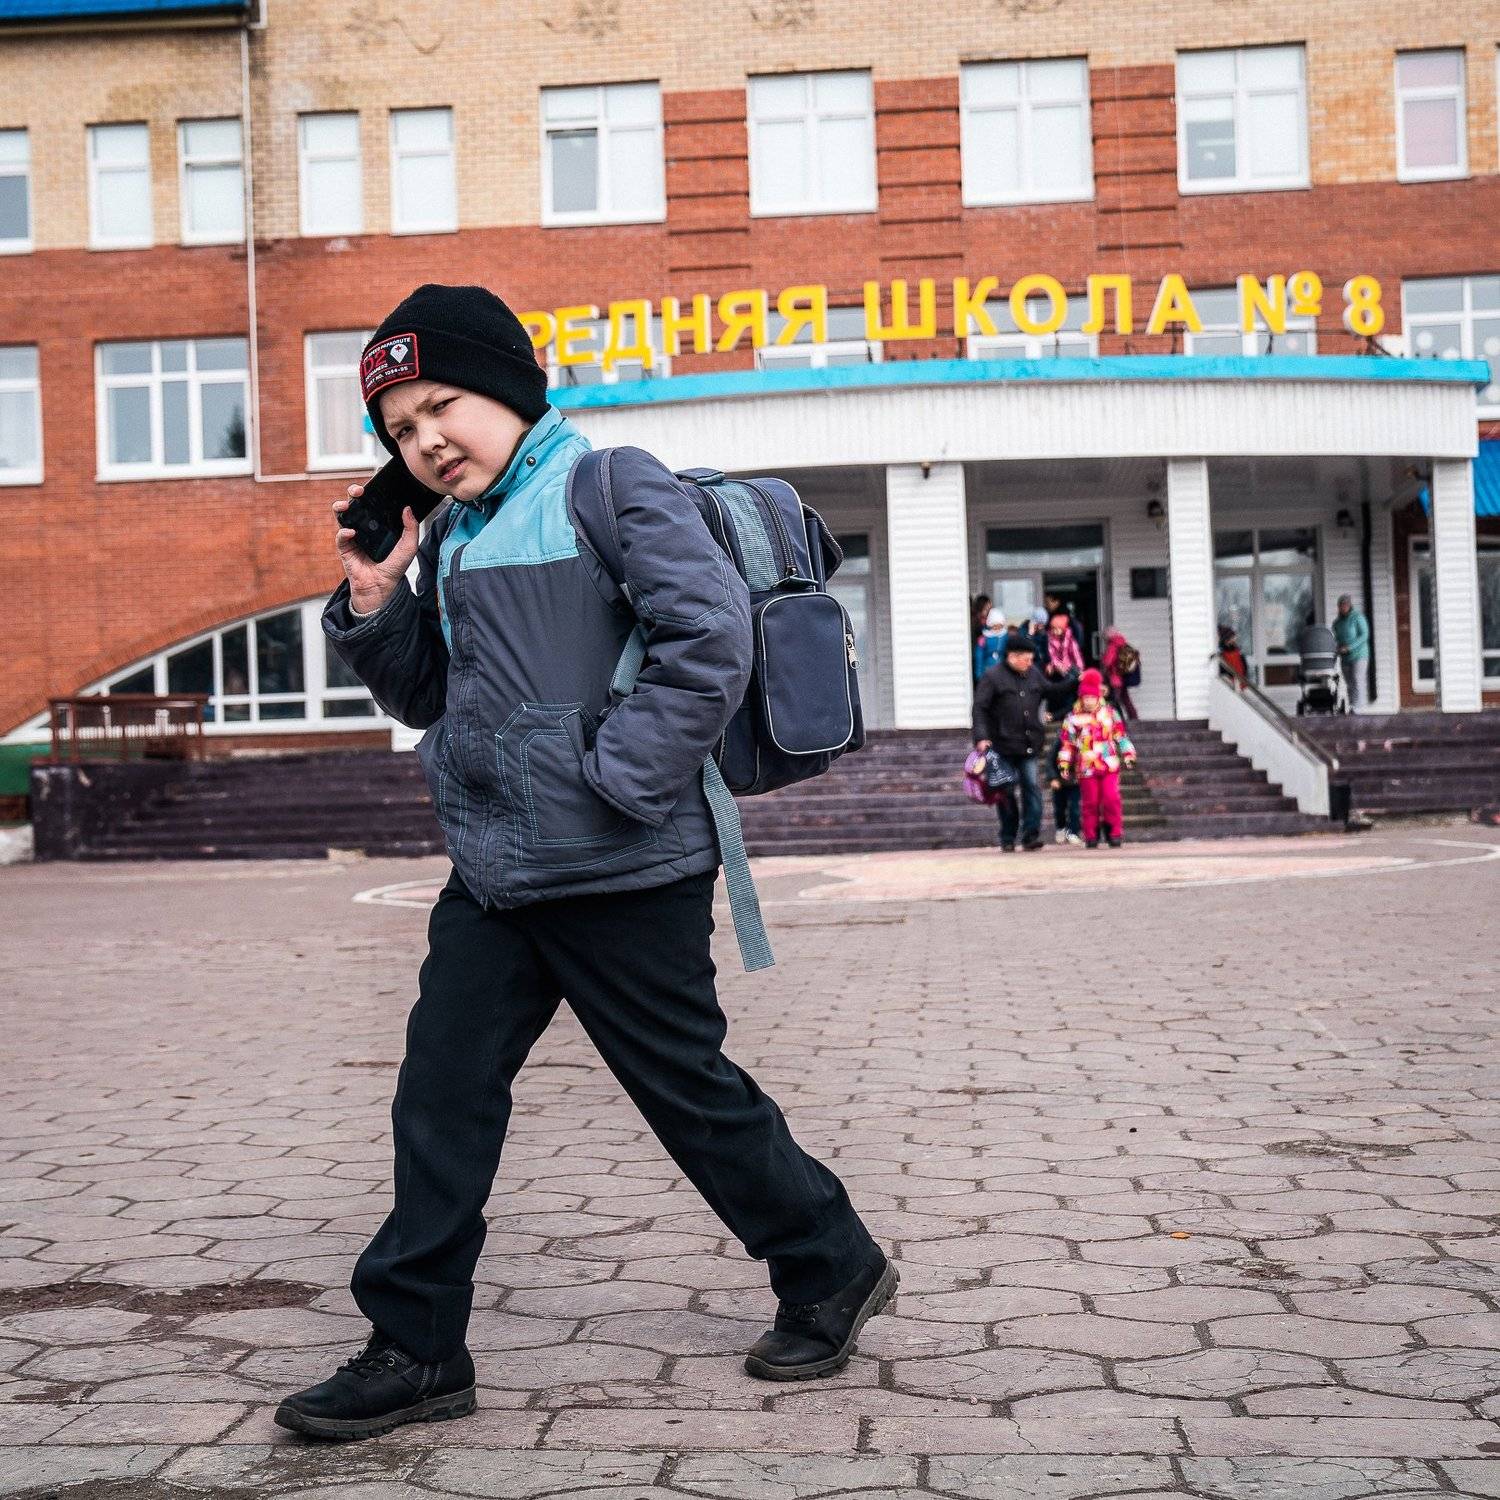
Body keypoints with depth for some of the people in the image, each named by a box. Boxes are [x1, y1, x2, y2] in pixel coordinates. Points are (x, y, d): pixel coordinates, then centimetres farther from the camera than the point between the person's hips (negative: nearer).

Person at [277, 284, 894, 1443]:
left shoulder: (610, 486, -9)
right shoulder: (454, 537, 16)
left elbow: (713, 638, -19)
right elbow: (429, 697, 23)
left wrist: (619, 779, -21)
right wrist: (375, 608, 7)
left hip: (619, 872, -8)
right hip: (493, 878, 8)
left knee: (688, 1089, 4)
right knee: (441, 1099, 7)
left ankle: (834, 1271, 26)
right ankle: (416, 1350, 17)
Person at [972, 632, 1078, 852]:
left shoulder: (1033, 674, 11)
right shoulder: (993, 677, -6)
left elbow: (1051, 692, 25)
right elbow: (980, 708, -10)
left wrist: (1074, 682, 15)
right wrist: (981, 737, -20)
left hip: (1029, 746, 4)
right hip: (1003, 745, -4)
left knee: (1032, 788, -4)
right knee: (1007, 792, 4)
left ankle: (1031, 834, -4)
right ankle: (1008, 839, 13)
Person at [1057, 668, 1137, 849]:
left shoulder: (1110, 714, 9)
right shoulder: (1073, 719, 5)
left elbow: (1120, 735, 14)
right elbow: (1067, 743, 6)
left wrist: (1127, 753, 7)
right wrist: (1064, 764, 1)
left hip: (1109, 766, 1)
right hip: (1086, 769, 0)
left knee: (1111, 799, -8)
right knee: (1090, 802, 0)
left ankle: (1115, 833, 2)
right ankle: (1091, 836, 9)